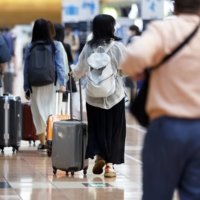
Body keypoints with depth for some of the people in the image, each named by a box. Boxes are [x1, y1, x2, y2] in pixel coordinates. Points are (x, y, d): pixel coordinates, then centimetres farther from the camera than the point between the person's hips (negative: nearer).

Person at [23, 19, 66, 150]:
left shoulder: (30, 47, -4)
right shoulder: (55, 46, -3)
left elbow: (26, 69, -2)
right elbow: (60, 65, -9)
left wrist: (26, 88, 4)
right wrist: (62, 83, -11)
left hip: (36, 85, 0)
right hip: (51, 83, 0)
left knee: (39, 112, 9)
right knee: (51, 111, 6)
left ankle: (42, 142, 15)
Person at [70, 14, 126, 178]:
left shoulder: (88, 48, 4)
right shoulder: (117, 46, -8)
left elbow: (80, 69, 15)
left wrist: (74, 75, 37)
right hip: (114, 95, -3)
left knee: (96, 128, 14)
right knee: (113, 130, 6)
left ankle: (98, 155, -4)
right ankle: (109, 164, 5)